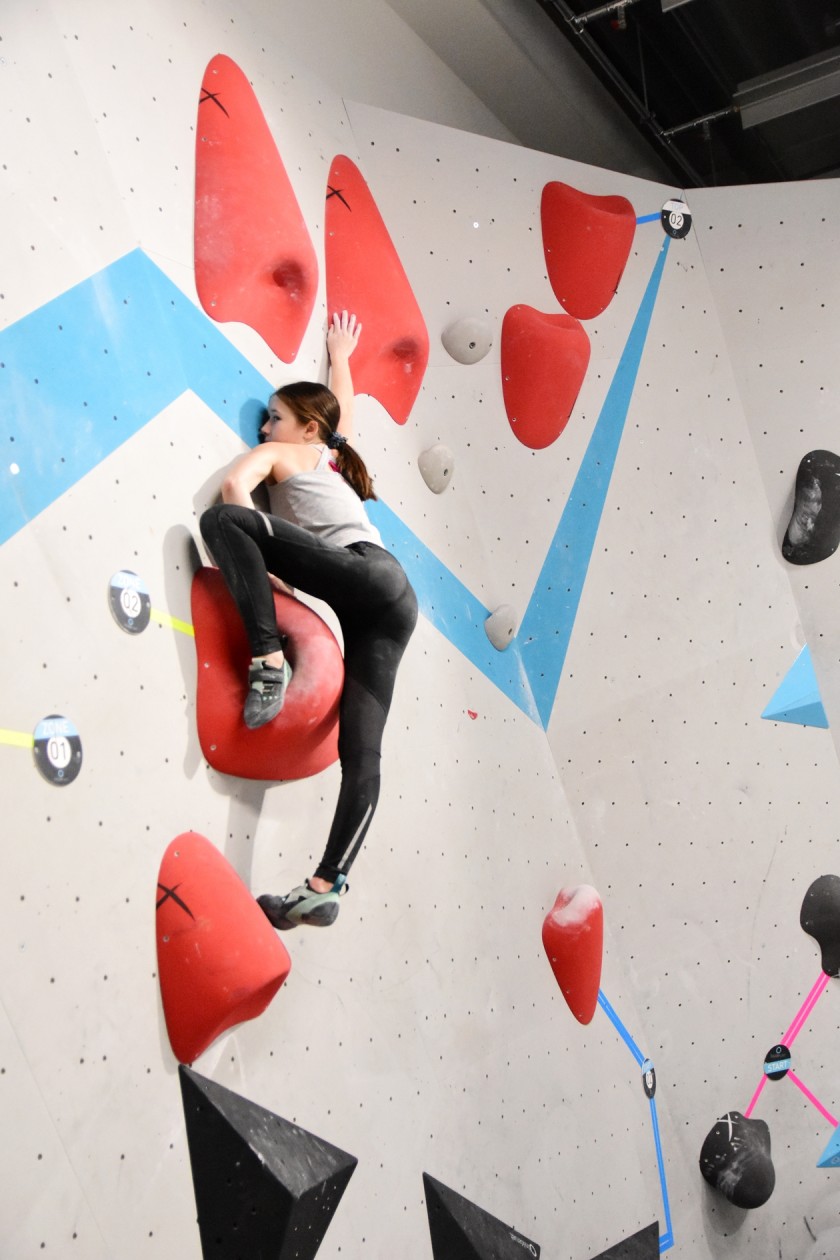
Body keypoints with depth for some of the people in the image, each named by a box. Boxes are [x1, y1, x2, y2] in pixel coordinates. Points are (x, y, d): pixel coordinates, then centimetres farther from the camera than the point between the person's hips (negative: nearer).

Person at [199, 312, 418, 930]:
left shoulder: (282, 453, 16)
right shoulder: (335, 456, 35)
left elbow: (235, 485, -5)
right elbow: (342, 405, 57)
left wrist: (257, 563, 0)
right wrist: (340, 356, 71)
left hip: (365, 573, -9)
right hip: (387, 606, 9)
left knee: (223, 518, -14)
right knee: (361, 751, -3)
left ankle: (268, 661, -24)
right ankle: (325, 888, -7)